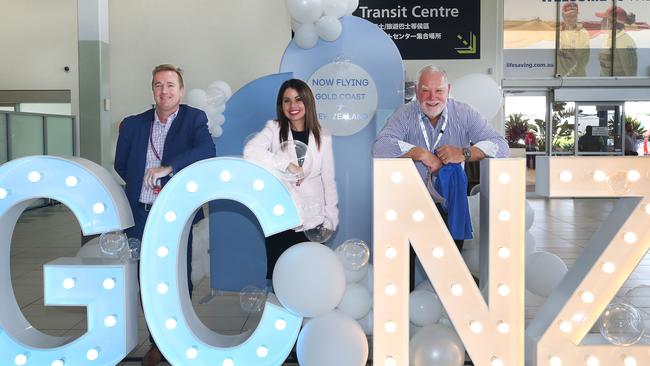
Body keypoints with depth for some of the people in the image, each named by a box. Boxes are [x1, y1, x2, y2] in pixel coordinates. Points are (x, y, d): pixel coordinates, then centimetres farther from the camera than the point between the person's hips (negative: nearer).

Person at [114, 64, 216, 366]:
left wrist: (167, 168, -27)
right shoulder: (133, 124, 9)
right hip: (140, 216, 3)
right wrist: (142, 183, 3)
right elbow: (121, 166, 16)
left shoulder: (194, 119, -1)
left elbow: (207, 151, -19)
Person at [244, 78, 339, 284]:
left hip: (312, 220, 1)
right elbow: (250, 152, -18)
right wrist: (288, 164, -20)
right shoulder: (274, 129, 2)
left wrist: (330, 219, 4)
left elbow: (328, 180, 7)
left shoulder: (322, 137, 5)